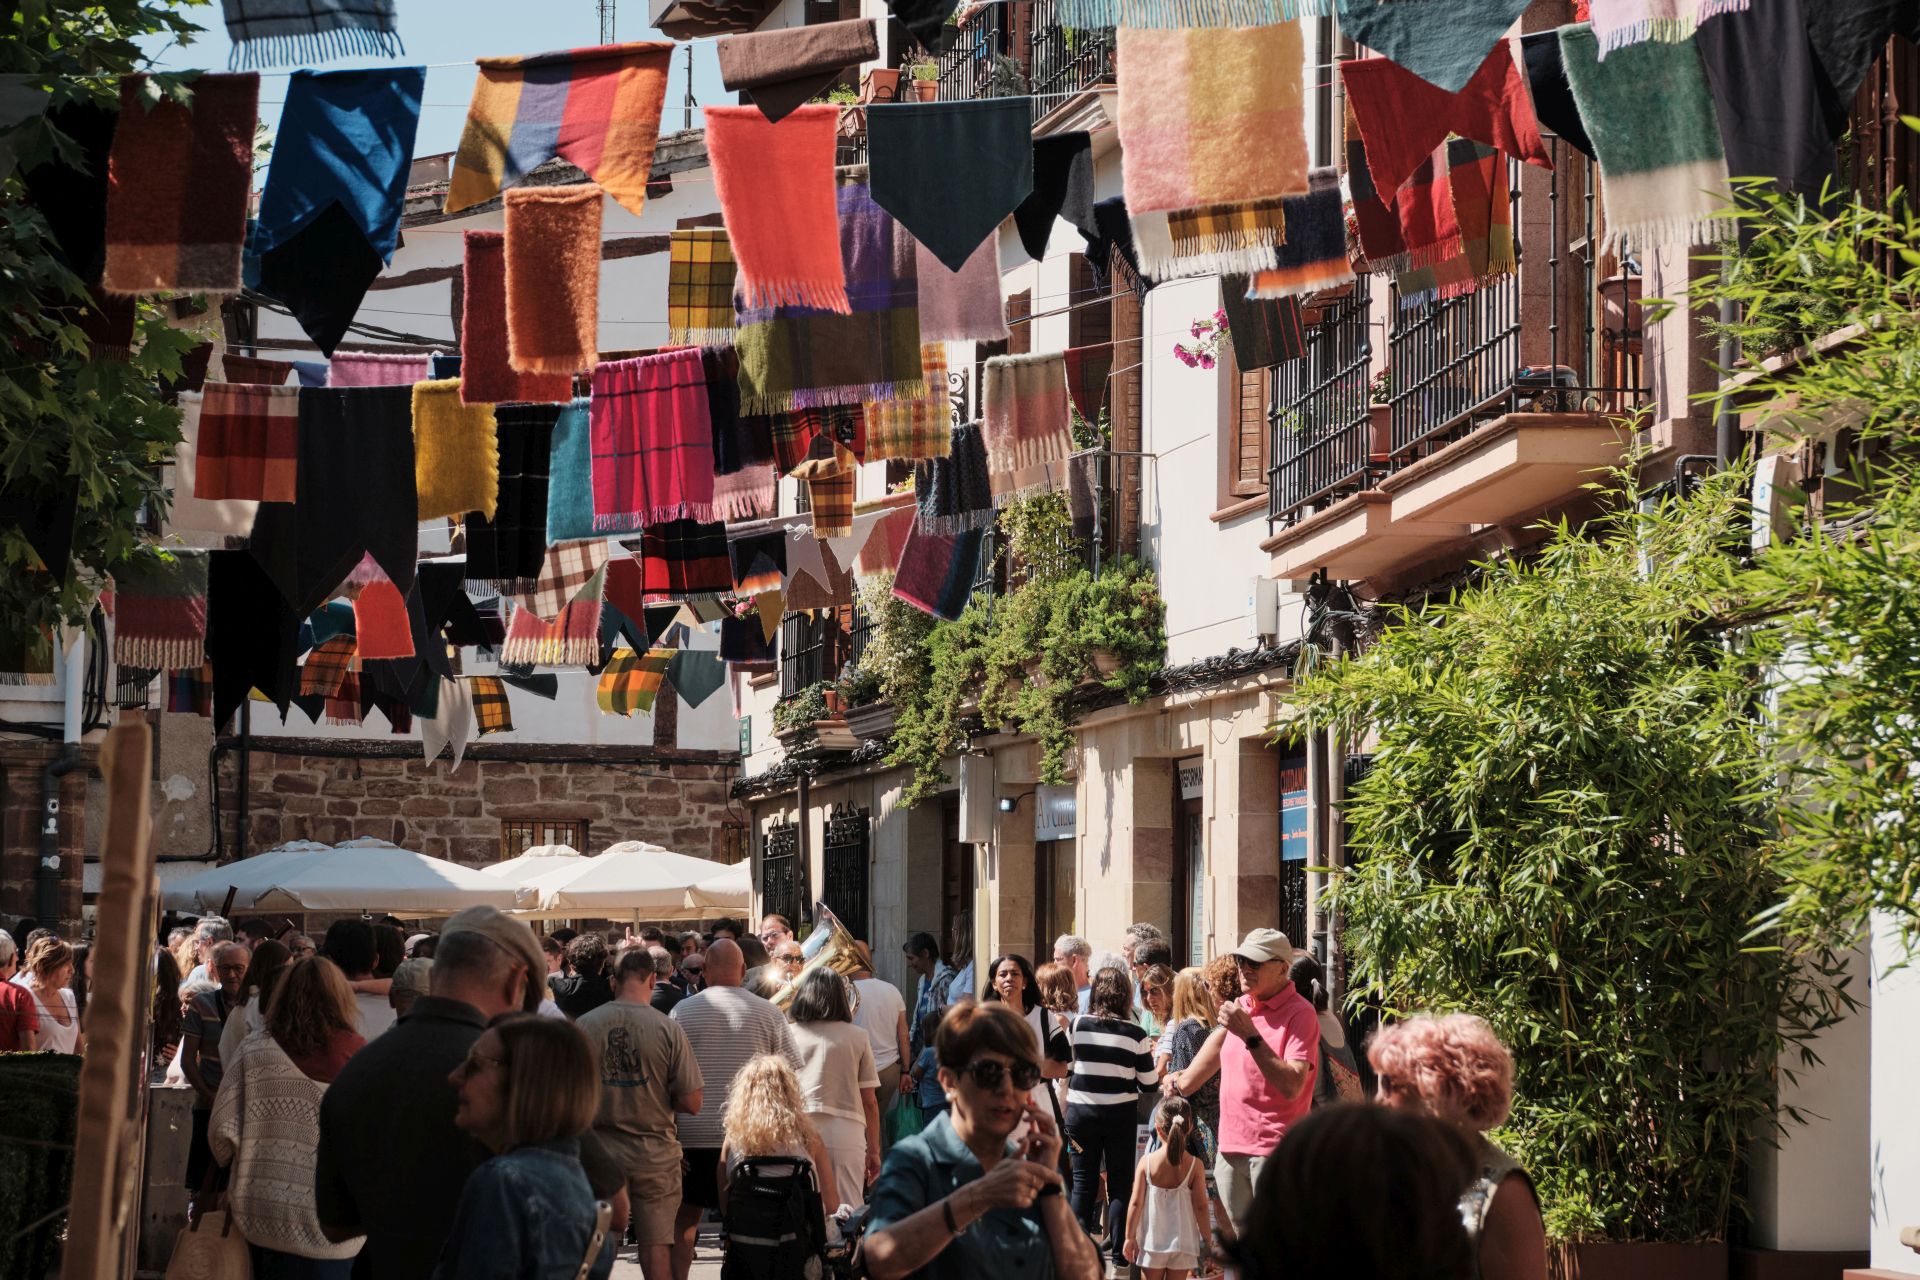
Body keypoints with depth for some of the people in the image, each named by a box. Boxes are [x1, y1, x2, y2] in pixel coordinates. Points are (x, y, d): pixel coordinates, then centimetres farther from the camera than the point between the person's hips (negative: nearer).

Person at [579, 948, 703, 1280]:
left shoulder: (584, 1025, -8)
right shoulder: (668, 1029, -12)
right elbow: (692, 1103, -10)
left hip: (599, 1152, 1)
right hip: (655, 1153, -1)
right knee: (657, 1246, 8)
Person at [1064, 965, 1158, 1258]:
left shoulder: (1077, 1025, -6)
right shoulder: (1135, 1034, -8)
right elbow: (1148, 1082, -3)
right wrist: (1150, 1055, 14)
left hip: (1081, 1112, 1)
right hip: (1120, 1114, -1)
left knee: (1083, 1181, 8)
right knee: (1120, 1182, 7)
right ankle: (1118, 1249, 7)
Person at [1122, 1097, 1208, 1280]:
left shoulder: (1146, 1162, -8)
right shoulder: (1195, 1165, -8)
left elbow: (1136, 1203, -7)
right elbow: (1200, 1206, -7)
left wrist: (1130, 1237, 2)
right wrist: (1205, 1239, 4)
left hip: (1152, 1240, 0)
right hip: (1183, 1242, 0)